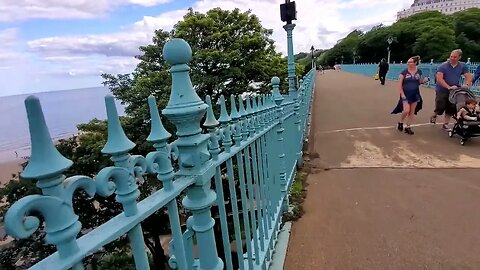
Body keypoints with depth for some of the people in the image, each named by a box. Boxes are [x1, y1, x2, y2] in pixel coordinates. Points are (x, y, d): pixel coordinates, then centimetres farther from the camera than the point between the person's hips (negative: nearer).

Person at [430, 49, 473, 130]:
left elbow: (468, 76, 0)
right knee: (440, 107, -7)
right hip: (442, 91, -4)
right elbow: (439, 79, -20)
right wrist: (448, 87, -28)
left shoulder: (463, 66, 1)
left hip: (454, 91, 4)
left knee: (451, 109, 6)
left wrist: (466, 85, -21)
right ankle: (434, 116, 25)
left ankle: (445, 124, 19)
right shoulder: (443, 66, -12)